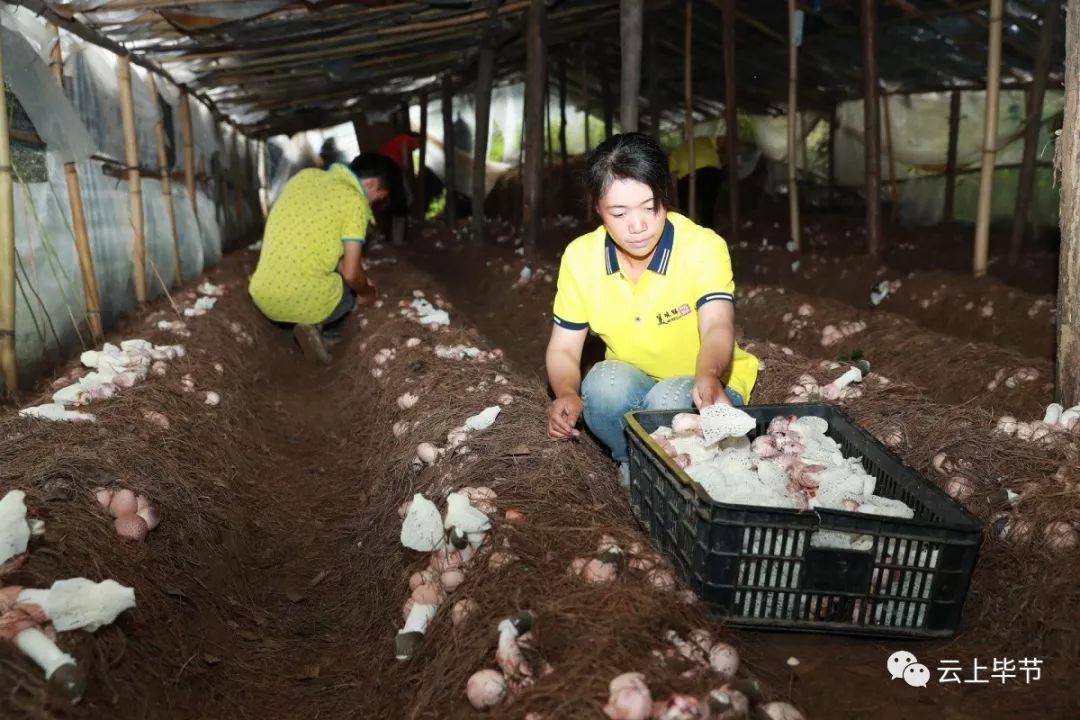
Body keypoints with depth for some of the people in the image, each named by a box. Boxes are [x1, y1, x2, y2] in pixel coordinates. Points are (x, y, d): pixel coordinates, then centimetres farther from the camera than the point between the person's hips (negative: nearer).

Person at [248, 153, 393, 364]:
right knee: (351, 288, 29)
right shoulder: (355, 201, -8)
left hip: (262, 297, 6)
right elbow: (350, 273, -8)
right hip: (305, 301, -6)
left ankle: (310, 323, 14)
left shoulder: (305, 175, 12)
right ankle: (319, 327, 7)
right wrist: (365, 293, 16)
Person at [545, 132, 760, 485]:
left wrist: (709, 377, -59)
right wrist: (567, 395, -30)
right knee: (605, 382, -32)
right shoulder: (580, 257, -12)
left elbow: (717, 327, -35)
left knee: (670, 401, -35)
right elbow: (563, 349, -7)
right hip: (630, 390, 2)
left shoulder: (704, 247, -21)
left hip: (707, 390, -2)